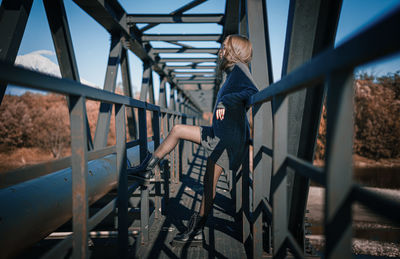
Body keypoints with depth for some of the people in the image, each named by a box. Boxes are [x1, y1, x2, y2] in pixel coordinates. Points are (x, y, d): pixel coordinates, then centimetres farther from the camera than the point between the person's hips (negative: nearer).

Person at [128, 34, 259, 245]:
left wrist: (225, 102, -28)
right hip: (218, 133, 10)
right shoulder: (232, 73, 16)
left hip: (230, 137, -10)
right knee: (177, 130, 11)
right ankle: (147, 168, 18)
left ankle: (197, 229, 4)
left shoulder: (239, 68, -10)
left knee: (210, 181, -6)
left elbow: (253, 92, -27)